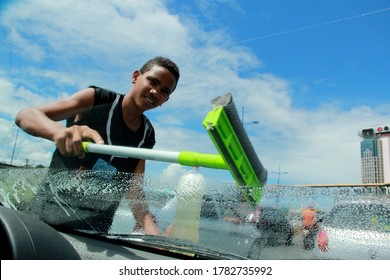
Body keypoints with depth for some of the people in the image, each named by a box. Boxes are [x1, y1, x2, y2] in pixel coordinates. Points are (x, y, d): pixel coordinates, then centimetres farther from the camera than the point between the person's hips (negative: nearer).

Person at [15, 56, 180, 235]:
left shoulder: (147, 135, 4)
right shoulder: (97, 98, -8)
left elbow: (134, 186, -2)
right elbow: (25, 115, -15)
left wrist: (152, 232, -18)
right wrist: (59, 130, -37)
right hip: (50, 213, -3)